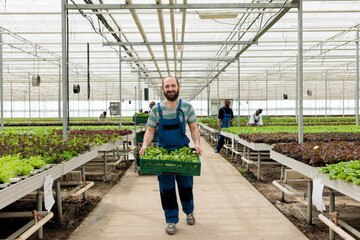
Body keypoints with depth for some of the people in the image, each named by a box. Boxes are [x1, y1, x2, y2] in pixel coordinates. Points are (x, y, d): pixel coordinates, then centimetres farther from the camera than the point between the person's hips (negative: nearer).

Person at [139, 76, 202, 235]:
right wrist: (145, 145, -17)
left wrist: (197, 143, -16)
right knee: (166, 188, 3)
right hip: (163, 153, 0)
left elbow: (194, 128, 1)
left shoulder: (187, 107, -1)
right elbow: (150, 130, 1)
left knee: (186, 185, 13)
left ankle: (189, 211, 39)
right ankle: (171, 220, 18)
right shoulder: (156, 110, -2)